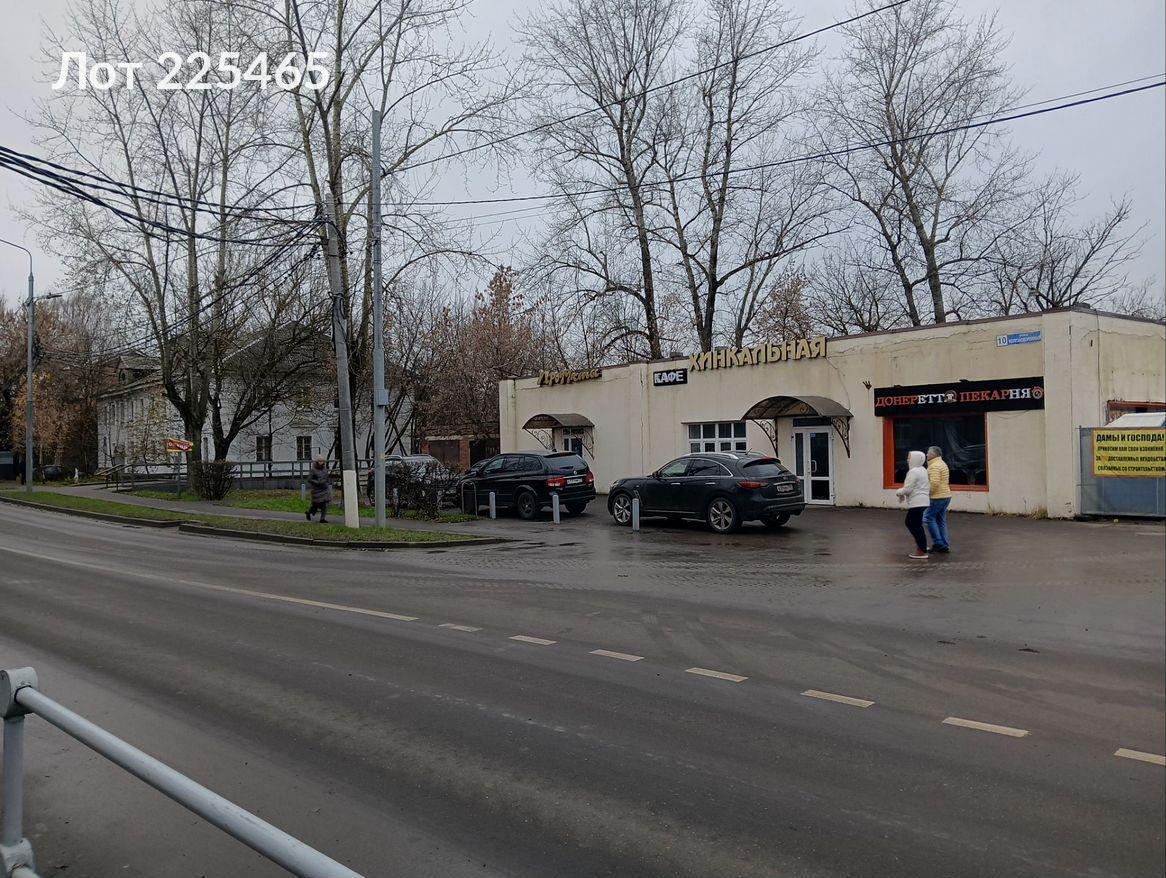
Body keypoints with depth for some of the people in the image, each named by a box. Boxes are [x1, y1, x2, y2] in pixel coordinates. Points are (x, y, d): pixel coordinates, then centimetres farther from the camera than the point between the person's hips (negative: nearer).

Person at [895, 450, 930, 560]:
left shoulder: (913, 472, -16)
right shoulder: (922, 470, 15)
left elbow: (907, 489, -20)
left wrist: (899, 492, 1)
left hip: (917, 503, -10)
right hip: (923, 501, 10)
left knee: (916, 526, -4)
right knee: (910, 523, 21)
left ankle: (922, 552, -2)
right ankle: (921, 545, 27)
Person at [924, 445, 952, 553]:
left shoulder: (934, 466, -15)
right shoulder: (942, 464, 18)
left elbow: (934, 482, -25)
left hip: (937, 497, -10)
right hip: (945, 496, 10)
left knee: (928, 518, -3)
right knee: (941, 521, 12)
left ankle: (938, 543, -4)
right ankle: (944, 546, 12)